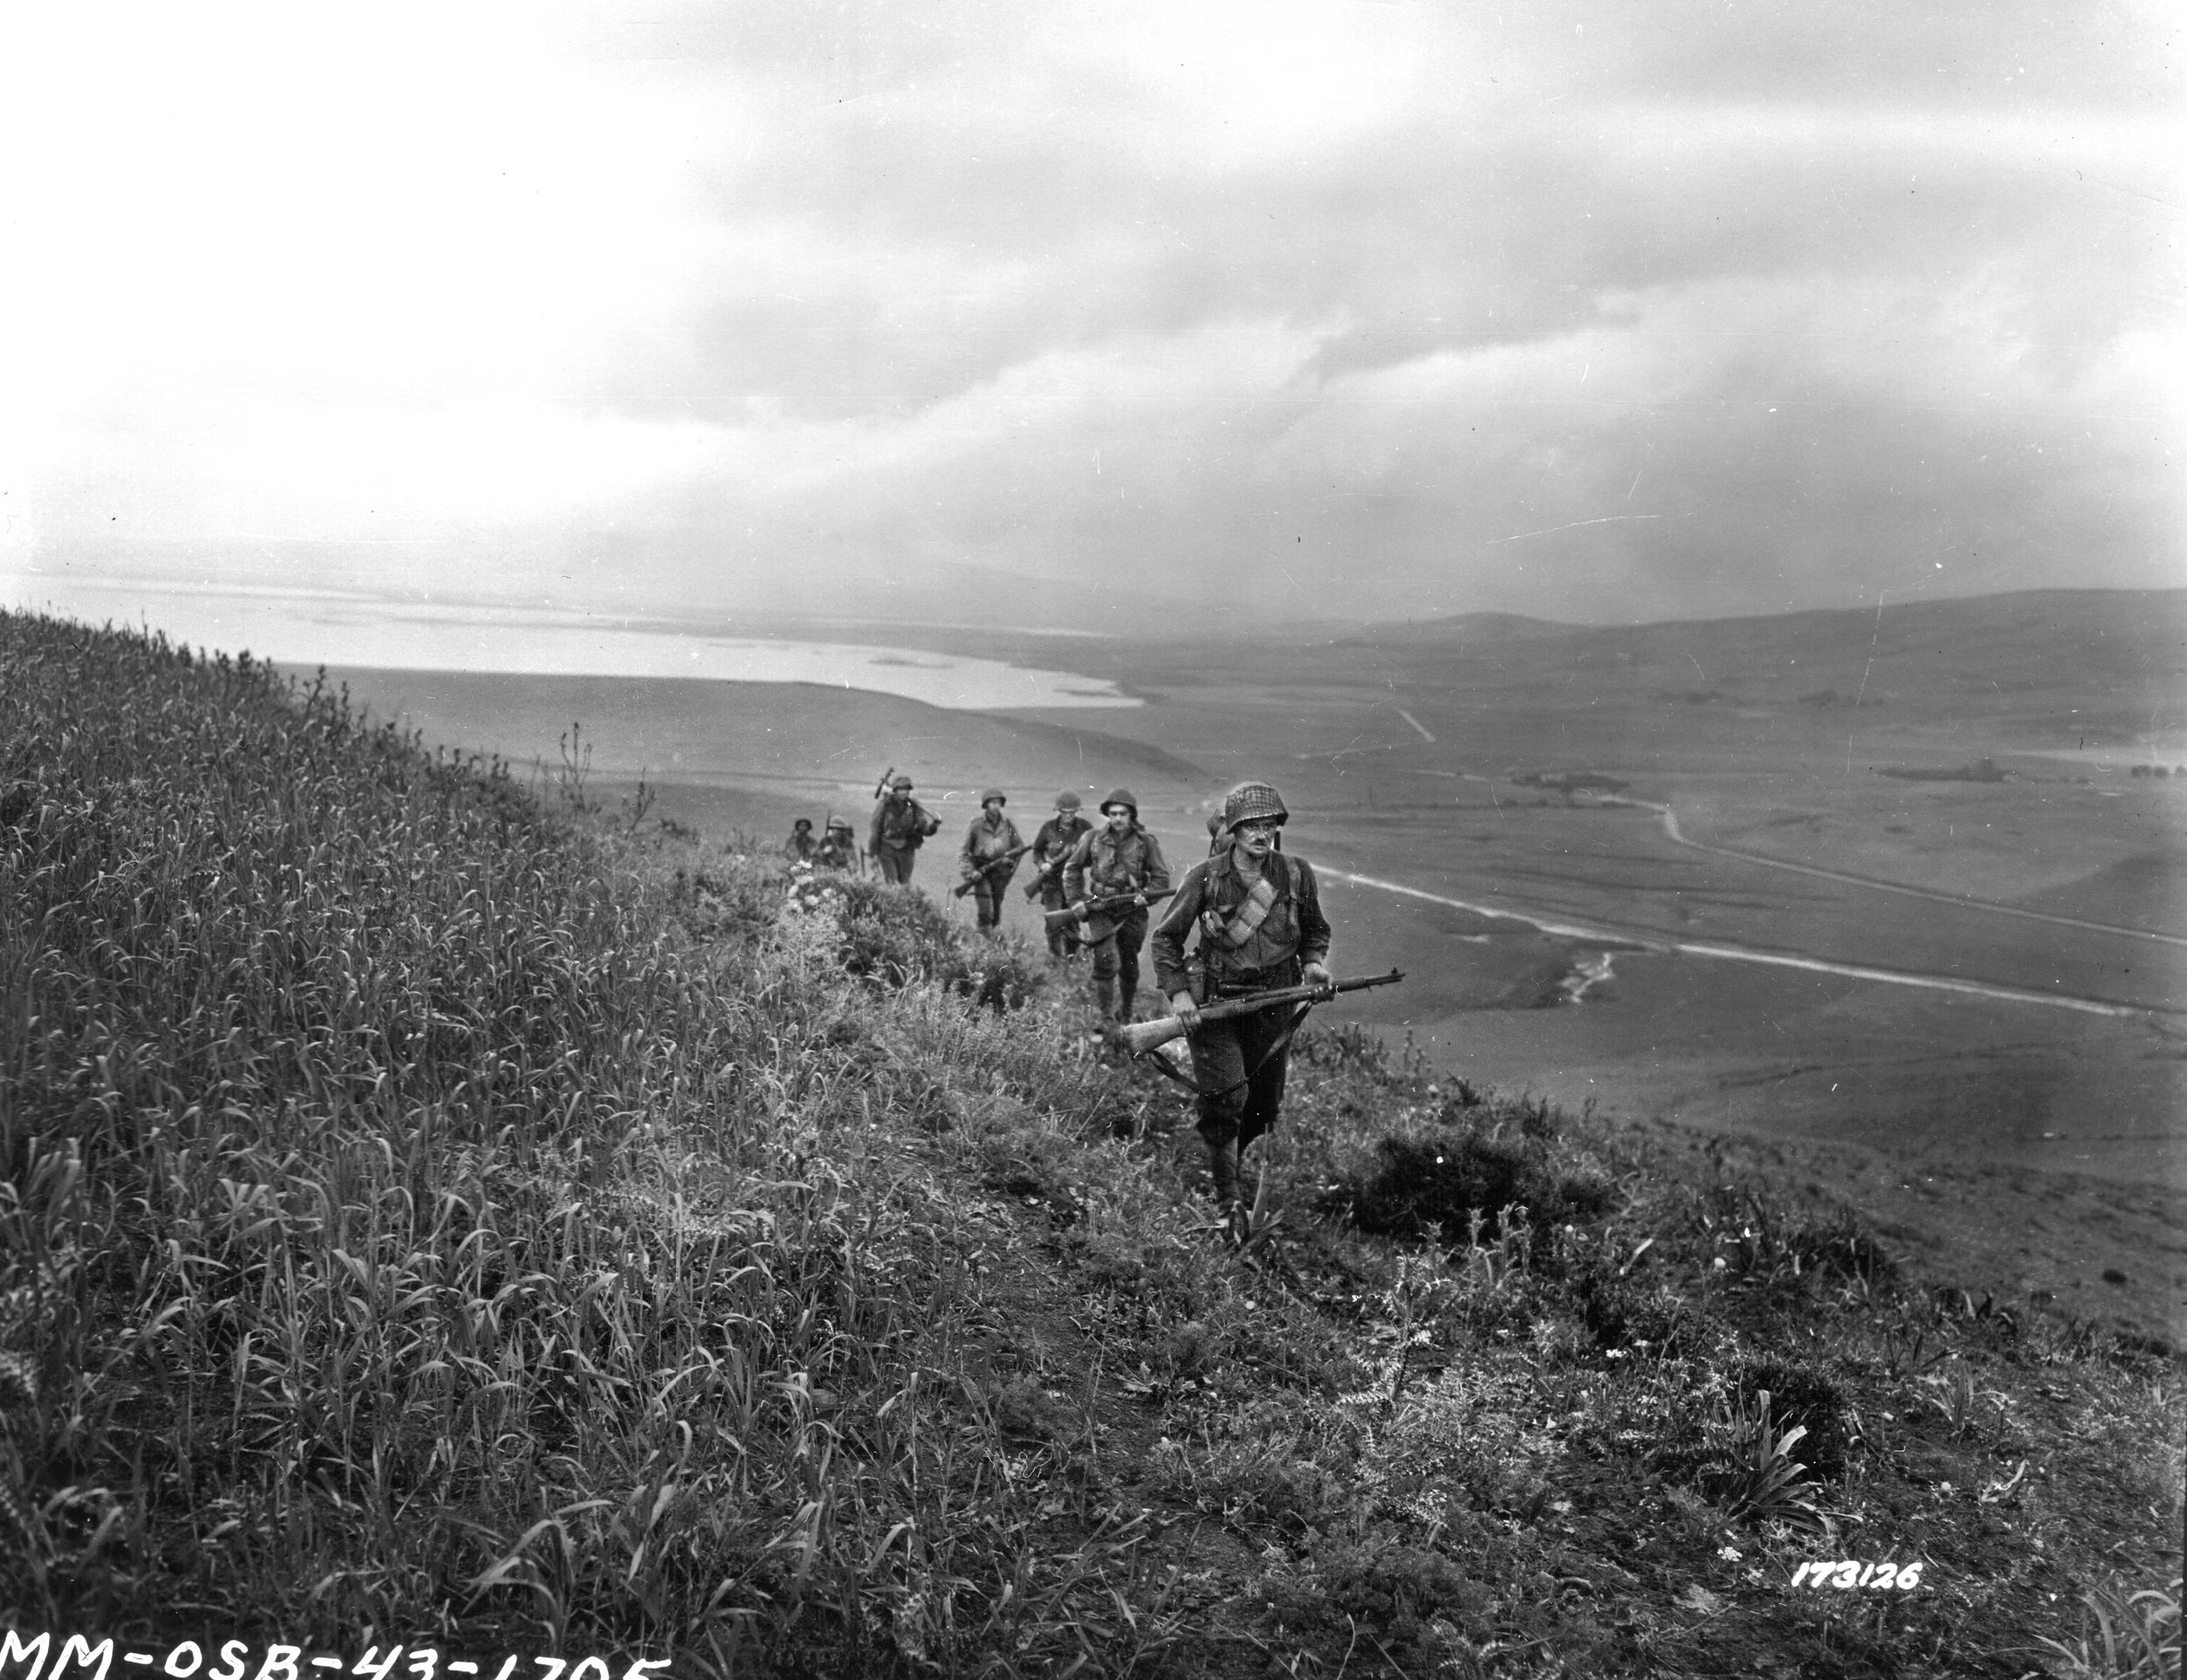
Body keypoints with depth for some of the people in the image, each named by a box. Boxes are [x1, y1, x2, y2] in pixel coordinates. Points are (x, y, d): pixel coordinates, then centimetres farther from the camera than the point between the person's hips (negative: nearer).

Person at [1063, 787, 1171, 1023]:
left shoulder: (1146, 842, 0)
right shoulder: (1093, 838, 1)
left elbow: (1161, 878, 3)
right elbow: (1072, 869, 11)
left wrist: (1145, 895, -15)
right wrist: (1075, 901, 1)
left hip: (1131, 911, 1)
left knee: (1129, 966, 12)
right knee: (1105, 961, -16)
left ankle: (1125, 1016, 31)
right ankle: (1106, 1017, -10)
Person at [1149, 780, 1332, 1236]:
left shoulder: (1296, 874, -2)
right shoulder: (1205, 878, -9)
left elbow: (1315, 930, 15)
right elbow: (1166, 938, -1)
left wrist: (1313, 962, -5)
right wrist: (1178, 992, -12)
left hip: (1274, 1004, 3)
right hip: (1214, 1004, -3)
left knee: (1263, 1105, 11)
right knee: (1226, 1100, -15)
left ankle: (1231, 1165, 38)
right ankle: (1228, 1201, -5)